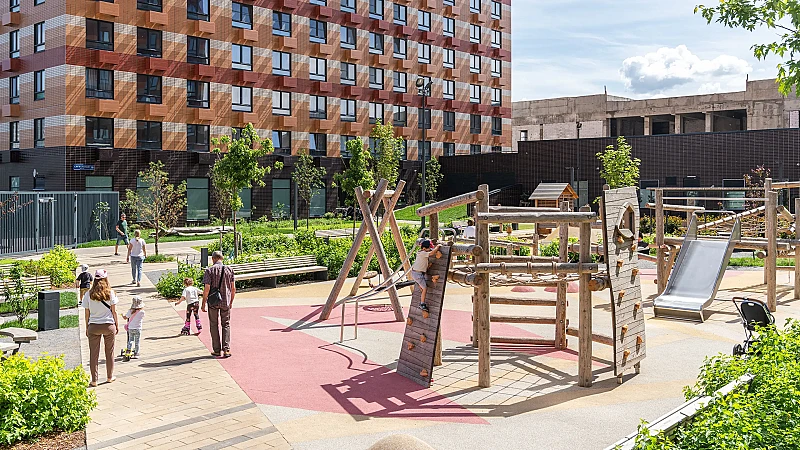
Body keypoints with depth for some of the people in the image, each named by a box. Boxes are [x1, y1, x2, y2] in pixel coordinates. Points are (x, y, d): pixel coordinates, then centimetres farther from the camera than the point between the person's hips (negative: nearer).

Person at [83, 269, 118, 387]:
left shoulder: (88, 294, -4)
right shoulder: (110, 293, -6)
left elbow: (87, 313, 1)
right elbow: (114, 311, -1)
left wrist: (87, 328, 12)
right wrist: (117, 325, 10)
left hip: (93, 326, 0)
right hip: (109, 326, 0)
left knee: (94, 354, 7)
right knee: (109, 352, 14)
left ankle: (94, 380, 9)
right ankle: (110, 377, 25)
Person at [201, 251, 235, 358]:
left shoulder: (210, 270, -8)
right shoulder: (229, 270, 1)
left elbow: (207, 289, -12)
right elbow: (233, 288, 4)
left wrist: (203, 304, -4)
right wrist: (231, 301, 16)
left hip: (213, 302, -2)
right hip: (226, 302, 2)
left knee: (214, 325, 10)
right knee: (226, 325, 12)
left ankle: (217, 350, 12)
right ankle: (226, 349, 2)